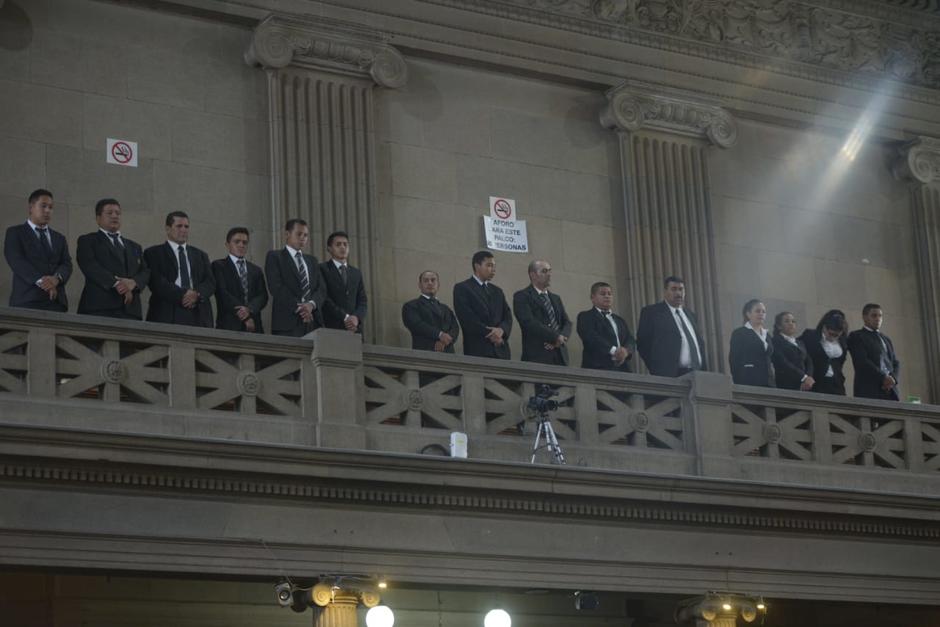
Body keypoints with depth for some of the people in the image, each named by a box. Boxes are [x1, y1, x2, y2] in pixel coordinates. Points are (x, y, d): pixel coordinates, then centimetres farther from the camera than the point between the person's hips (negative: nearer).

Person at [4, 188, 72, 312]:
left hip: (56, 302, 4)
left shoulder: (59, 238, 25)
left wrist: (56, 278, -14)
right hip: (27, 301, -4)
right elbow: (17, 261, -5)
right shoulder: (15, 232, 10)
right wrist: (41, 281, -19)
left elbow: (67, 265, 11)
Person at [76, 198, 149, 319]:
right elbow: (90, 267, -4)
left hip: (131, 310, 4)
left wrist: (134, 282, -8)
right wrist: (116, 284, -17)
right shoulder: (87, 241, 14)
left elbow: (145, 272, 16)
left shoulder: (134, 247, 29)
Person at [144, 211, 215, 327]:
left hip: (198, 315, 3)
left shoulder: (200, 255, 24)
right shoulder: (153, 253, 11)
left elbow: (210, 282, 13)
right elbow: (157, 282, -3)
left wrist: (197, 294, -9)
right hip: (168, 316, -3)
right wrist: (182, 295, -15)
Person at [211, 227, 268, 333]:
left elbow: (263, 296, 10)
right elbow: (223, 294, -4)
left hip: (254, 328, 4)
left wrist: (249, 309, -13)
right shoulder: (218, 266, 7)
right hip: (229, 326, -4)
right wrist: (246, 318, -10)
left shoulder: (256, 270, 21)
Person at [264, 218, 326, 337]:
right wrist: (298, 307, -13)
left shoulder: (312, 260, 24)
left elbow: (321, 289, 13)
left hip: (313, 323, 4)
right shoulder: (274, 256, 7)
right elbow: (276, 287, -6)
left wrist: (312, 304, -9)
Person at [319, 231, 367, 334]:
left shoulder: (356, 273, 20)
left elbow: (362, 301, 13)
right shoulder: (322, 269, 2)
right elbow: (324, 299, -7)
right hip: (331, 328, -4)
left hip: (354, 329, 4)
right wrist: (345, 317, -12)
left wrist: (357, 317, -7)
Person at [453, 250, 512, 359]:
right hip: (477, 350, -5)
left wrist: (501, 329, -10)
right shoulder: (462, 288, 4)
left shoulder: (497, 291, 22)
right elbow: (467, 319, -7)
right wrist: (490, 335, -11)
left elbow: (508, 317, 13)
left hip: (501, 350, 5)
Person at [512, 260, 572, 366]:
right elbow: (529, 322, -12)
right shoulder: (522, 297, 2)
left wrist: (561, 338, -7)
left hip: (560, 357, 6)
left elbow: (567, 323, 15)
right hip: (537, 357, -6)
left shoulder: (555, 298, 23)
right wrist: (556, 337, -13)